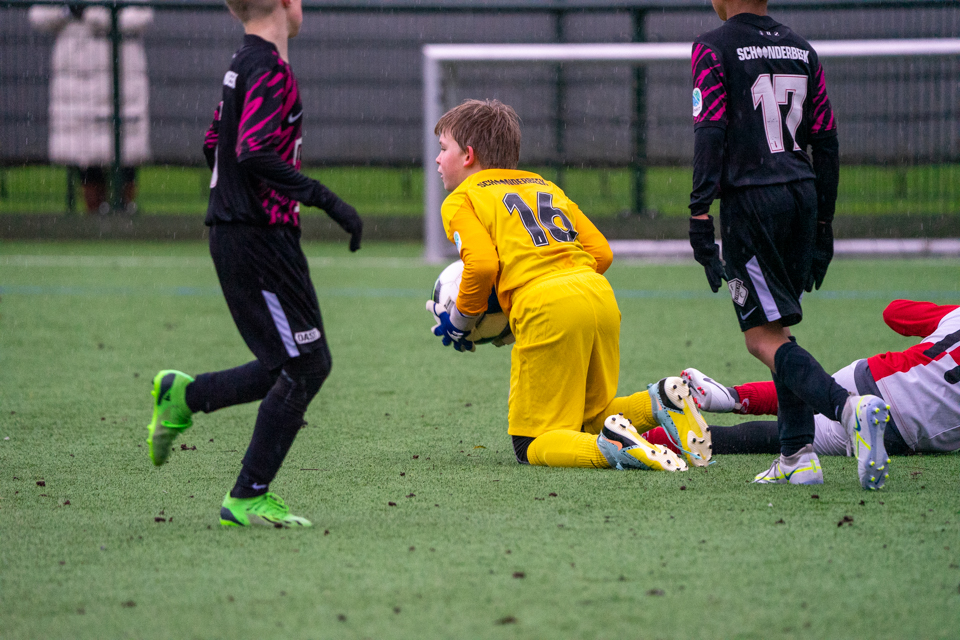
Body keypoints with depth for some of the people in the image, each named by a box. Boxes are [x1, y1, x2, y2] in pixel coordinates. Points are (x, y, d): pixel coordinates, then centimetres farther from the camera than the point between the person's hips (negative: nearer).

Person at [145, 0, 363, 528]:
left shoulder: (243, 63, 14)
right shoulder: (271, 68, -15)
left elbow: (214, 146, 23)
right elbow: (254, 153, -26)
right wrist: (326, 200, -26)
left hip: (233, 232, 10)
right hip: (260, 241, -10)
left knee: (293, 367, 12)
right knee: (305, 365, -6)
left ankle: (184, 395, 14)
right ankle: (248, 499, -2)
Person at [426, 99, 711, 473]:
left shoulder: (462, 200, 10)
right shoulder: (545, 186, 30)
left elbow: (482, 263, -8)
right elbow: (601, 252, 20)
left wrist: (461, 320, 7)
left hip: (546, 311, -7)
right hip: (600, 296, 7)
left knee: (530, 448, 0)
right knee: (588, 421, 23)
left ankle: (610, 447, -30)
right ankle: (659, 403, -6)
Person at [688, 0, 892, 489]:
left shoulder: (713, 49, -3)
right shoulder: (801, 50, 15)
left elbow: (710, 134, -13)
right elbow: (826, 143, 15)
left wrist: (699, 219, -13)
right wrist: (822, 227, 21)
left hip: (750, 200, -6)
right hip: (803, 195, 6)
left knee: (763, 338, -6)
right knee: (777, 328, 16)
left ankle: (848, 407, -29)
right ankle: (797, 456, 8)